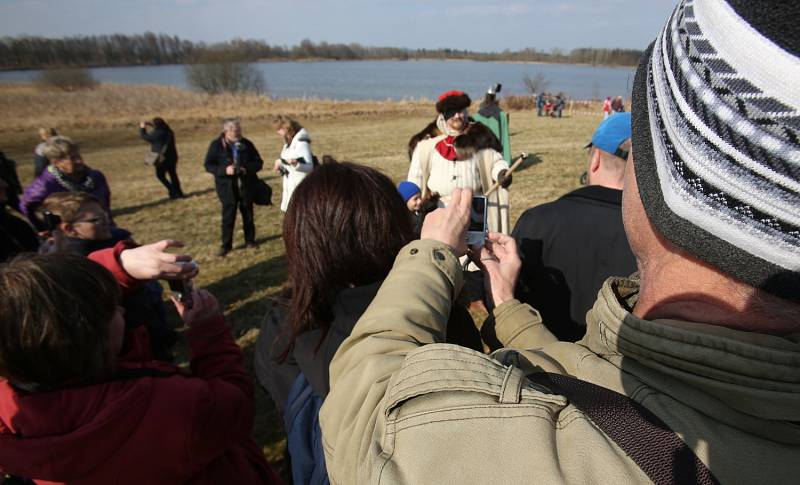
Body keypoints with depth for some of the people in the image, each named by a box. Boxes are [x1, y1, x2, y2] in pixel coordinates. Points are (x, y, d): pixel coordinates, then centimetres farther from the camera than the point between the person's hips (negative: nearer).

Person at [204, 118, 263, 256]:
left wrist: (248, 169, -15)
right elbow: (208, 165, -4)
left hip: (246, 184, 2)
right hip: (227, 186, -2)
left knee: (248, 214, 11)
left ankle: (250, 240, 26)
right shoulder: (216, 145, -4)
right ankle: (226, 244, 9)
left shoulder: (246, 144, 2)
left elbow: (258, 162, 5)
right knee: (228, 215, -2)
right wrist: (224, 170, -21)